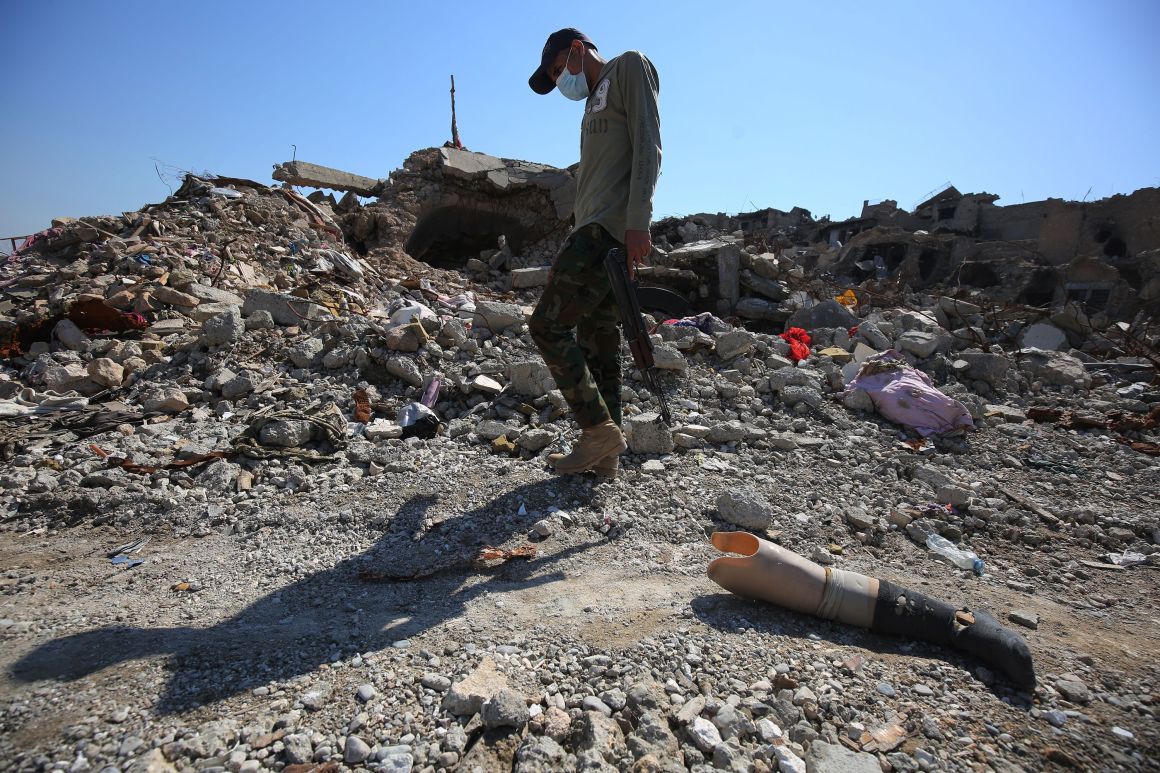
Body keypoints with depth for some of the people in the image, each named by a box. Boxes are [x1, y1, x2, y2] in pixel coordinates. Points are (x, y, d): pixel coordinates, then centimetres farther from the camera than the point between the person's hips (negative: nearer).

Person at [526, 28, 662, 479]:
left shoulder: (630, 67, 5)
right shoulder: (595, 101, 31)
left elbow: (647, 146, -9)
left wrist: (637, 221, -20)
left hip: (610, 228, -10)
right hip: (593, 231, 10)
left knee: (548, 325, -14)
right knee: (597, 342, 4)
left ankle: (600, 428, -10)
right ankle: (603, 456, 7)